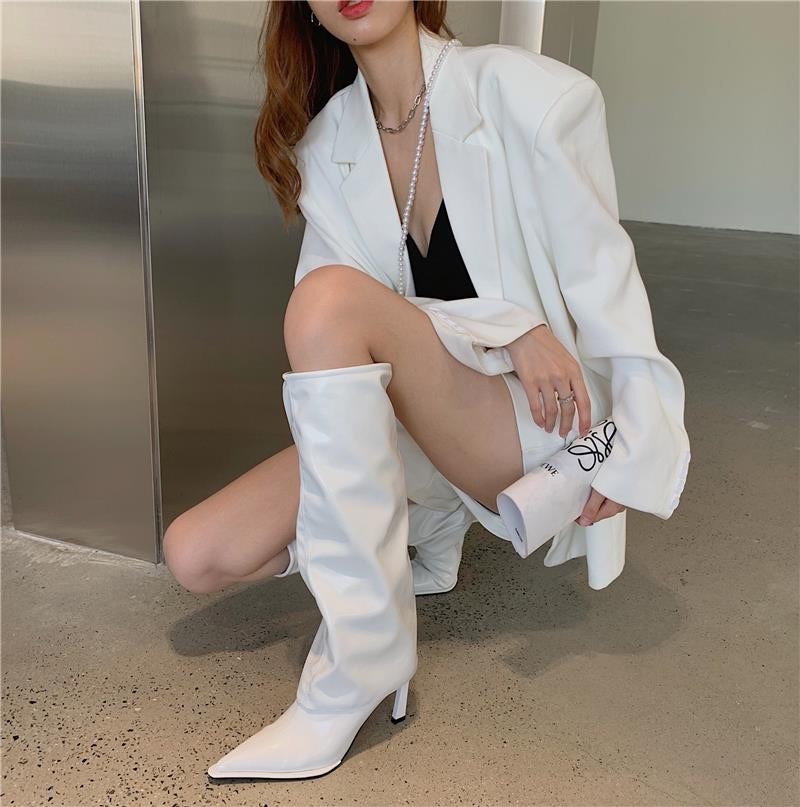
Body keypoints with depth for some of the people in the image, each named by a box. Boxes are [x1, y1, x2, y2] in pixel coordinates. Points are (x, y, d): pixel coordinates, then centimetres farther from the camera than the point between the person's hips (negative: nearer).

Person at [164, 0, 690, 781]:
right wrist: (511, 329, -24)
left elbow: (600, 271, -8)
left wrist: (640, 445, -16)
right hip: (412, 431, 5)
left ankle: (362, 656, -22)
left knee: (330, 298, -31)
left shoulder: (527, 93, -10)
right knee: (195, 556, -11)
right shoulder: (325, 143, 3)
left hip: (536, 424, -4)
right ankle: (415, 532, 10)